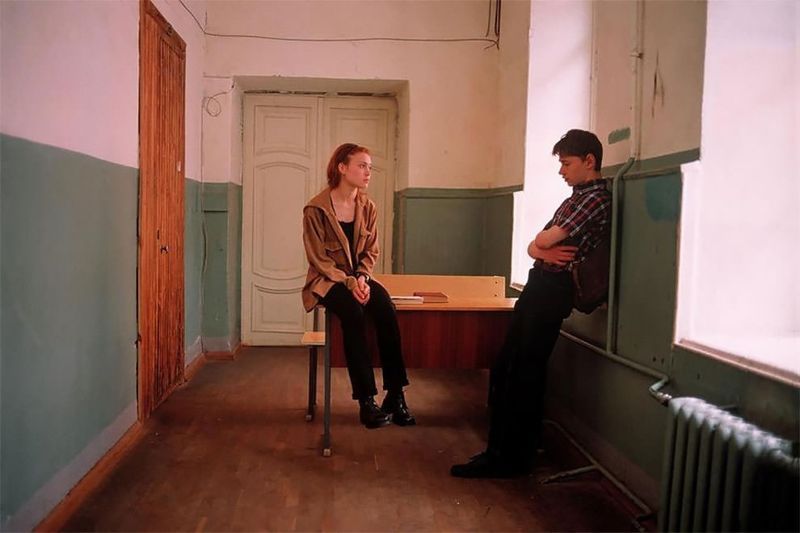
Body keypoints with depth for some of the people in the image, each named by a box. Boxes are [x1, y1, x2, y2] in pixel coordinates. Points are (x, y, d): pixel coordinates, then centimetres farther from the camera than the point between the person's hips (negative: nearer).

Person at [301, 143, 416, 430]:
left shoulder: (368, 207, 5)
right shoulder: (316, 208, -10)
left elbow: (371, 251, 7)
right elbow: (318, 257, -11)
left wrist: (362, 278, -12)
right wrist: (348, 282, -21)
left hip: (359, 277, 4)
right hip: (328, 279, -4)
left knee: (387, 311, -27)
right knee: (353, 313, -34)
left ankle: (395, 394, -21)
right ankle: (366, 400, -28)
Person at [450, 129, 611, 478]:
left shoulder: (597, 199, -10)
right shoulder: (574, 199, 21)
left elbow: (546, 239, -17)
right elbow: (533, 246, 14)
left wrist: (544, 243, 6)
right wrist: (545, 252, -8)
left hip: (553, 290, -9)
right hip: (537, 285, 10)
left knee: (525, 374, -3)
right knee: (503, 370, 10)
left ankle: (514, 460, 10)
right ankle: (500, 450, 21)